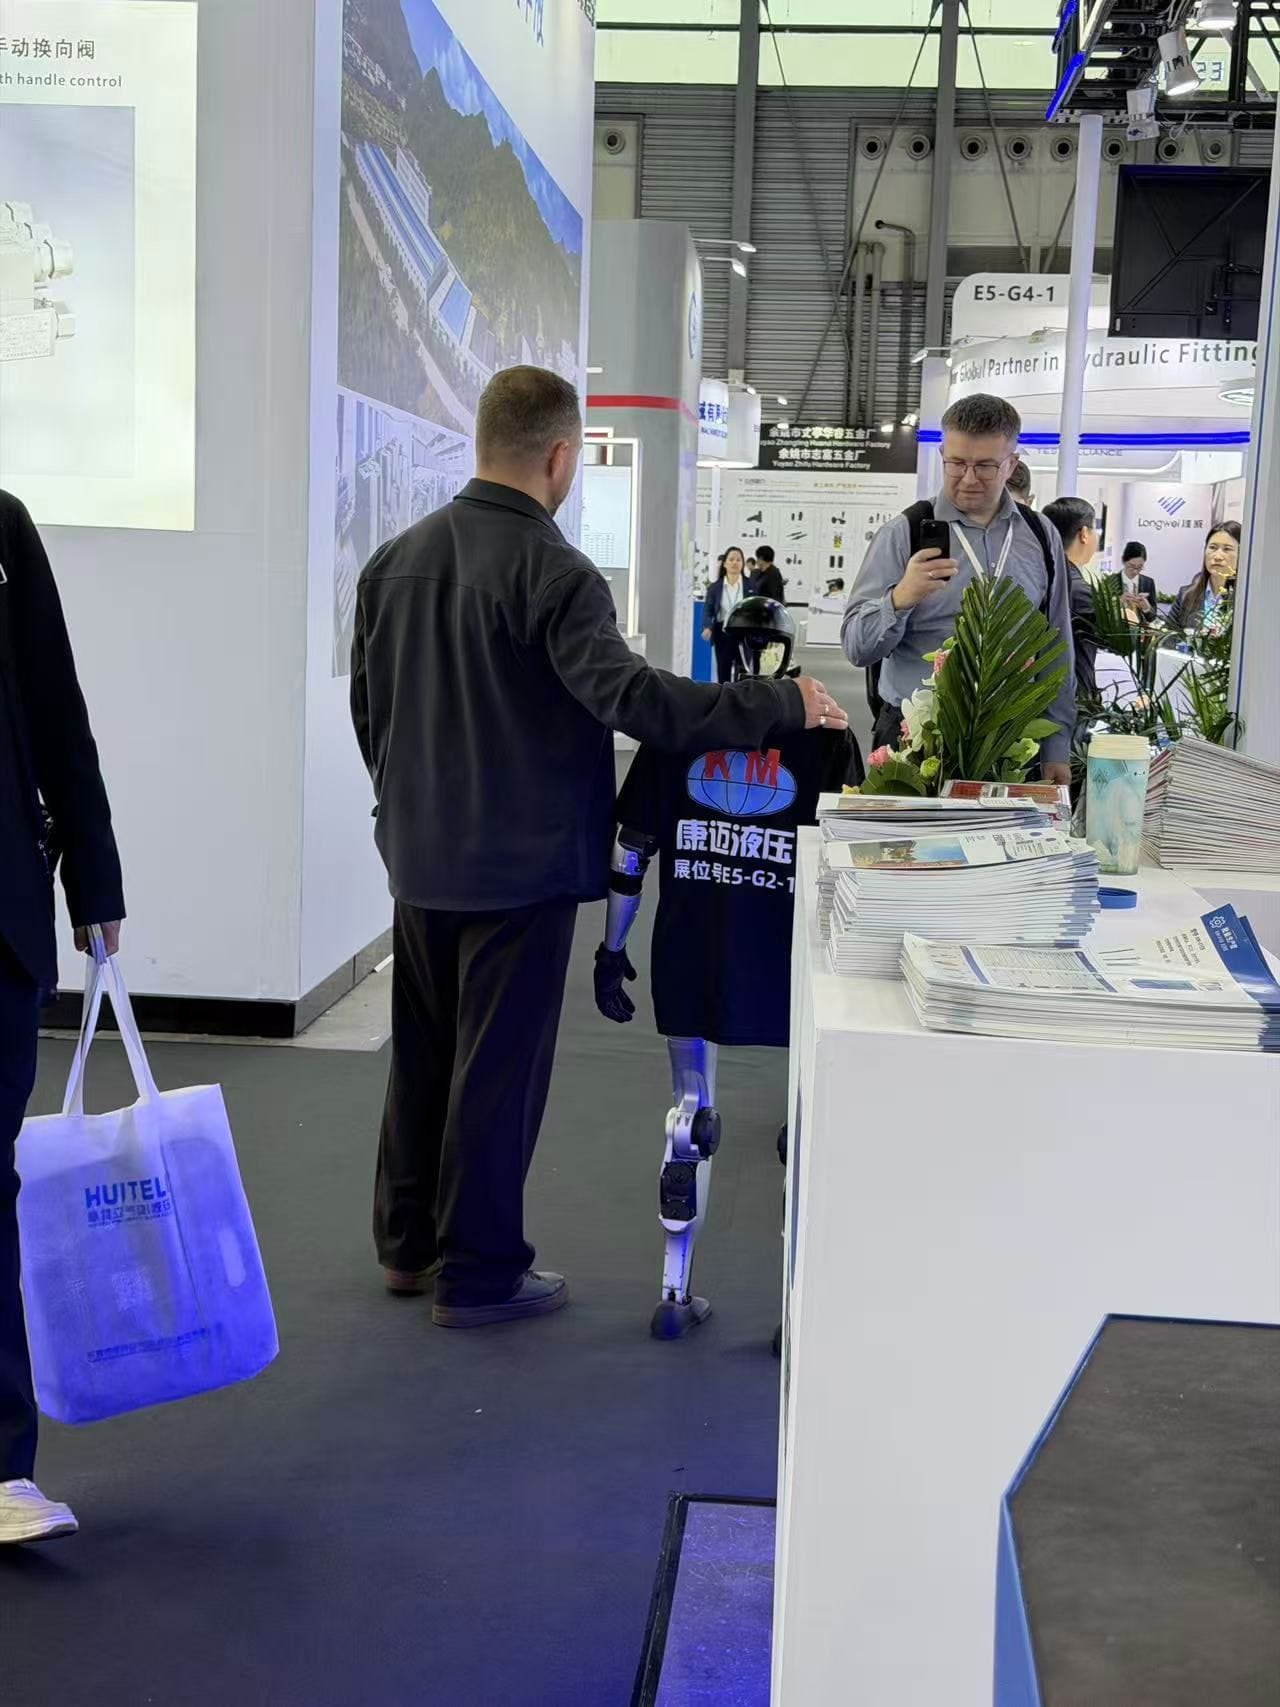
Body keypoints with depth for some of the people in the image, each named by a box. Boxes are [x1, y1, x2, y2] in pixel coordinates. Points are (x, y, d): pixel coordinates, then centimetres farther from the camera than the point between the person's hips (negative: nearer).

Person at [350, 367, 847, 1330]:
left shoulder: (396, 559, 6)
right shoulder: (551, 572, -19)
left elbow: (368, 704, 14)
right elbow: (630, 696, -29)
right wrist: (783, 707, -24)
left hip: (422, 855, 7)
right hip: (521, 862, -7)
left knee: (423, 1052, 18)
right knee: (500, 1068, 3)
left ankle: (408, 1242, 31)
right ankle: (479, 1274, 13)